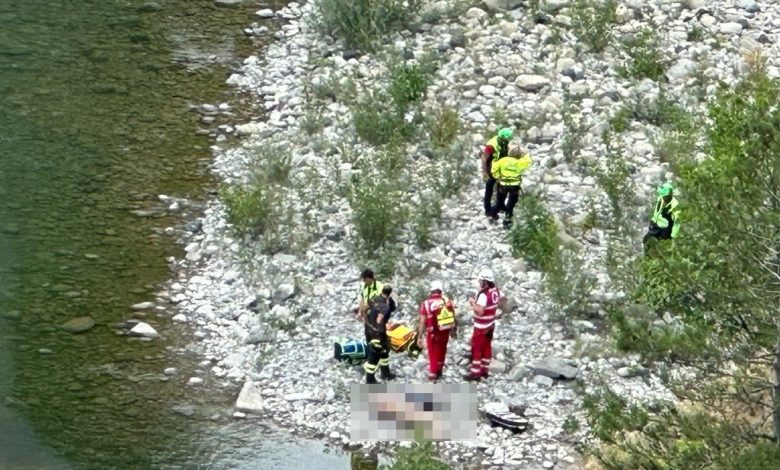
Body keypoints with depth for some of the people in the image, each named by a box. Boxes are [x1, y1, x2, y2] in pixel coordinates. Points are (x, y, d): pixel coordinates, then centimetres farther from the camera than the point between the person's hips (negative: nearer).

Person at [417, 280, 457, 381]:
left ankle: (432, 374, 23)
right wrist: (453, 331, 17)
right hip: (445, 331, 3)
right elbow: (453, 318, 1)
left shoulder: (426, 303, -18)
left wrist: (419, 337, -10)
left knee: (433, 354, 15)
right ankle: (439, 370, 41)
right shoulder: (448, 301, -8)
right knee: (441, 352, 25)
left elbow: (422, 322, -18)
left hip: (432, 333, -3)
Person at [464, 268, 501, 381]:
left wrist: (473, 302, -18)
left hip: (481, 326, -8)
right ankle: (484, 370, 28)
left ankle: (475, 373, 7)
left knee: (476, 348, 2)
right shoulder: (496, 291, -2)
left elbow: (480, 311, -32)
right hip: (491, 324, 8)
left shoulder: (483, 294, -29)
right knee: (486, 347, 18)